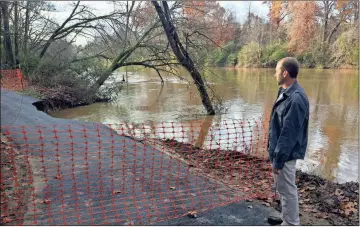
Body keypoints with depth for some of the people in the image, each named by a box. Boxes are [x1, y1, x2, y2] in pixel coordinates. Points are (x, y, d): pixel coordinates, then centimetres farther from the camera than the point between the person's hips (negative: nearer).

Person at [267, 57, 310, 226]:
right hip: (280, 150, 10)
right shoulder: (286, 92, 6)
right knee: (282, 187, 23)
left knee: (287, 189, 6)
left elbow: (289, 133, -25)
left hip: (286, 154, -10)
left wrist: (278, 160, -20)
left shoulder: (295, 98, -26)